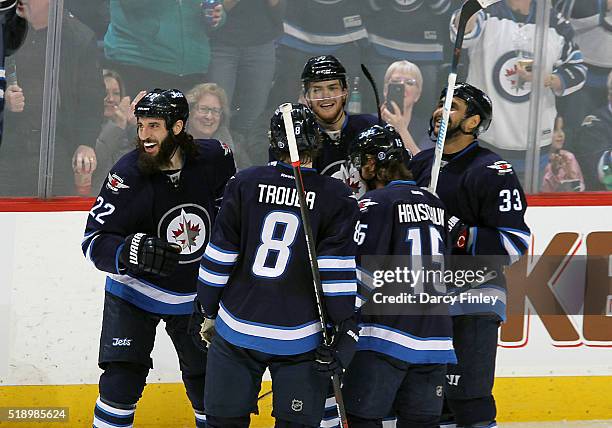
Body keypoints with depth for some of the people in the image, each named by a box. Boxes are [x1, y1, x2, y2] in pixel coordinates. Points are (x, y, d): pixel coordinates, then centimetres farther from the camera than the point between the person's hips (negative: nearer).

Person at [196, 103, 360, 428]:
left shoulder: (245, 184, -3)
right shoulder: (337, 197, -6)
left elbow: (219, 255, -1)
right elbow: (337, 268, -11)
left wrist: (208, 309, 11)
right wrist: (347, 327, -5)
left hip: (237, 329, 1)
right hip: (300, 338, -1)